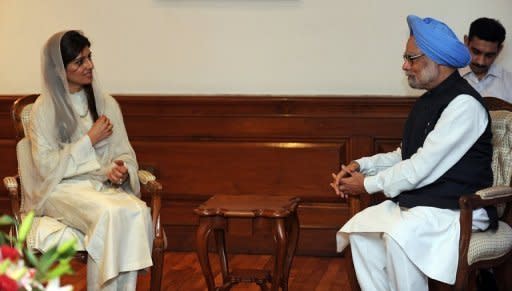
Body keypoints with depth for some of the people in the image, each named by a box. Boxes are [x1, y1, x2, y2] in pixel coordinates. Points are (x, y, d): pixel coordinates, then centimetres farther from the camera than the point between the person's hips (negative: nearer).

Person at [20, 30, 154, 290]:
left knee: (138, 211, -30)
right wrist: (90, 140, -9)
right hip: (63, 188, -4)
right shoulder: (44, 109, 0)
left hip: (105, 184, 4)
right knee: (109, 213, -35)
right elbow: (47, 167, -6)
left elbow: (125, 153, 14)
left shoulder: (107, 104, 12)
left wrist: (121, 171, -10)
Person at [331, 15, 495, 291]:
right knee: (360, 226, -11)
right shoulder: (427, 101, 13)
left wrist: (368, 184, -9)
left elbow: (422, 168, -20)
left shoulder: (463, 104, -17)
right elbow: (404, 156, 20)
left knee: (399, 235, -32)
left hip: (458, 207, -9)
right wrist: (360, 165, 4)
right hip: (416, 201, 9)